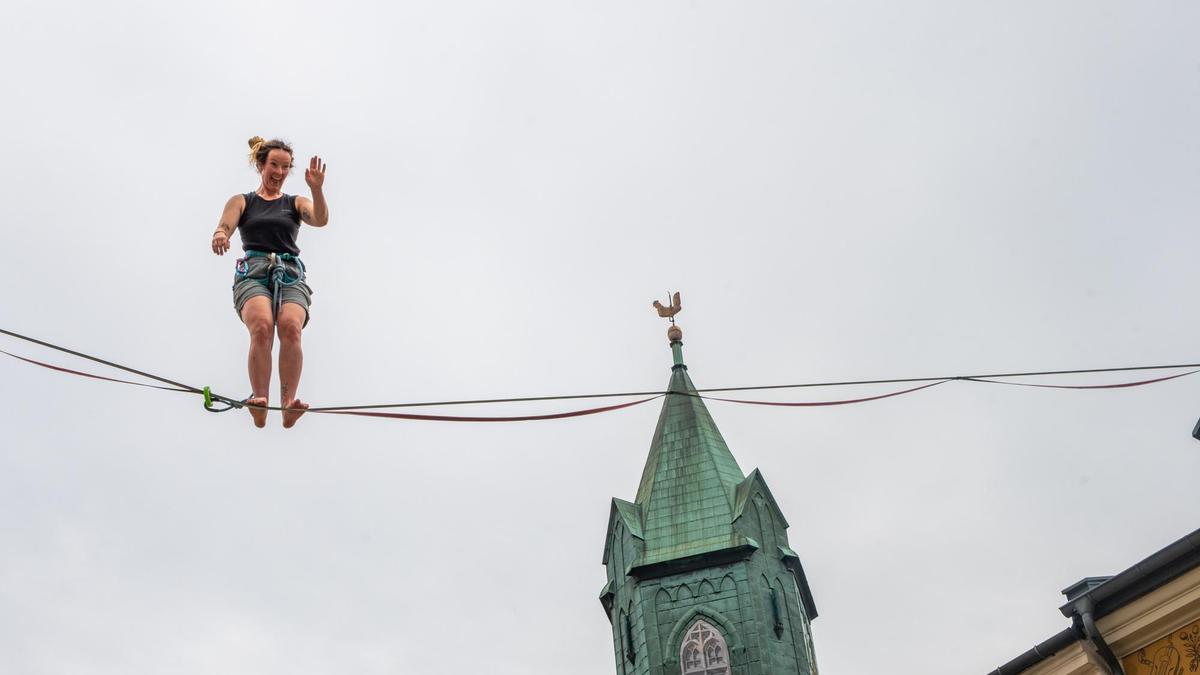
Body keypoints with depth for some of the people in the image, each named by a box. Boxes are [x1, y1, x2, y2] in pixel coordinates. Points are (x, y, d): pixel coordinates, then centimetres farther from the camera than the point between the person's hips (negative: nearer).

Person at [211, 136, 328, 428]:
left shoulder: (295, 203, 23)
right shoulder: (241, 201, 21)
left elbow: (321, 220, 3)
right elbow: (225, 226, 3)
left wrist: (317, 188, -14)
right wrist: (219, 235, -22)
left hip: (290, 275, 1)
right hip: (253, 274, 0)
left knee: (290, 327, -31)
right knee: (262, 326, -32)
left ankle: (288, 403, -35)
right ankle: (259, 401, -33)